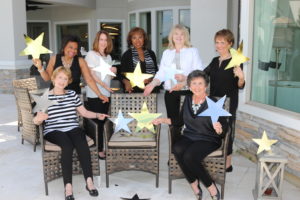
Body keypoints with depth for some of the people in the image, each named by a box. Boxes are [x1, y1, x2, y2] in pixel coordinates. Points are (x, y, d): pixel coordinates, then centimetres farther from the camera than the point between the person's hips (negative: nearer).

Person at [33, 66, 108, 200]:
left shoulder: (72, 94, 16)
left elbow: (84, 112, 16)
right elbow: (37, 120, 1)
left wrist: (97, 115, 0)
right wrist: (38, 118, -22)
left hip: (73, 128, 3)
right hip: (53, 130, -2)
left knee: (82, 143, -31)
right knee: (68, 145, -34)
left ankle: (89, 181, -33)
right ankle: (68, 186, -34)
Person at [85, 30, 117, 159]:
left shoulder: (108, 56, 18)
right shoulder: (91, 54, -2)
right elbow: (91, 74, -11)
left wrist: (113, 72, 1)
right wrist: (104, 85, -17)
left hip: (106, 93, 6)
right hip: (94, 94, -6)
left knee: (102, 122, 7)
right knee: (96, 122, -4)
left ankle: (100, 148, 15)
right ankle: (97, 150, 2)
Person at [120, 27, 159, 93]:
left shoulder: (151, 54, 13)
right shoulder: (126, 55, 5)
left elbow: (156, 72, 14)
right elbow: (122, 75, 2)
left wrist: (151, 79, -7)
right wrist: (126, 82, -19)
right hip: (134, 91, -2)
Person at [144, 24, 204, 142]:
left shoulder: (193, 51, 5)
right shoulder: (167, 53, 16)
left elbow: (199, 72, -4)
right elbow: (161, 72, 10)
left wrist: (185, 79, -19)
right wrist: (152, 84, -7)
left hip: (187, 92, -3)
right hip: (170, 93, 4)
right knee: (173, 122, 6)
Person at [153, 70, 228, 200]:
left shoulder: (213, 103, -10)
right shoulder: (187, 99, 5)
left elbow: (225, 127, -10)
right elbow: (180, 121, 15)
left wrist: (219, 129, -32)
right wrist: (163, 120, 7)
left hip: (208, 140, -5)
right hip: (189, 137, 5)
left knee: (189, 156, -31)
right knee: (177, 150, -27)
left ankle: (211, 188, -9)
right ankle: (194, 185, -10)